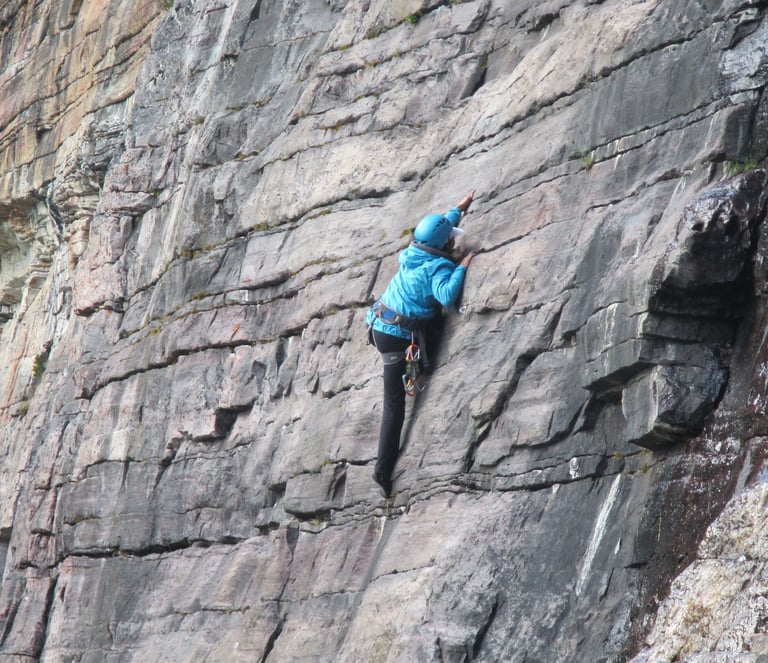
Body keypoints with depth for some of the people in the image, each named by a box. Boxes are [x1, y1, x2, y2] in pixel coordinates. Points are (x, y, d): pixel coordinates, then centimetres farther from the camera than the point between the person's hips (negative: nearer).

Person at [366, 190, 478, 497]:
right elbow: (446, 296, -34)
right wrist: (462, 268, -20)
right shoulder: (439, 267, -15)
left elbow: (441, 226, 28)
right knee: (394, 403, 0)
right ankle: (383, 469, 2)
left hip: (379, 325, 8)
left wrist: (460, 208, 38)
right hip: (399, 336, -8)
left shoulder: (412, 253, 7)